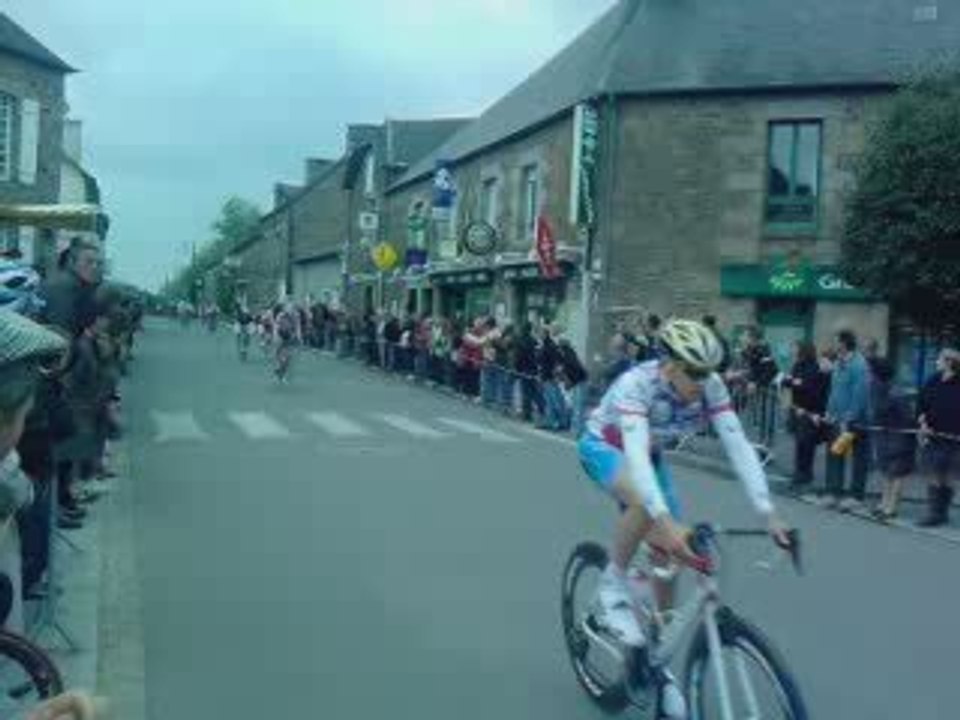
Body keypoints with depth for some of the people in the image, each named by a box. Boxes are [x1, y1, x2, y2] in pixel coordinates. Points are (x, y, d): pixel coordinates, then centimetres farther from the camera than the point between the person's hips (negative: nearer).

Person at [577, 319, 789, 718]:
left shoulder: (711, 387, -24)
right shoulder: (636, 384, -37)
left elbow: (739, 446, -29)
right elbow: (635, 454, -49)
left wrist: (769, 513, -39)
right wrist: (666, 520, -60)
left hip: (649, 454, 5)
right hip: (603, 447, -5)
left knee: (669, 552, -3)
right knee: (646, 504, -37)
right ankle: (611, 591, -14)